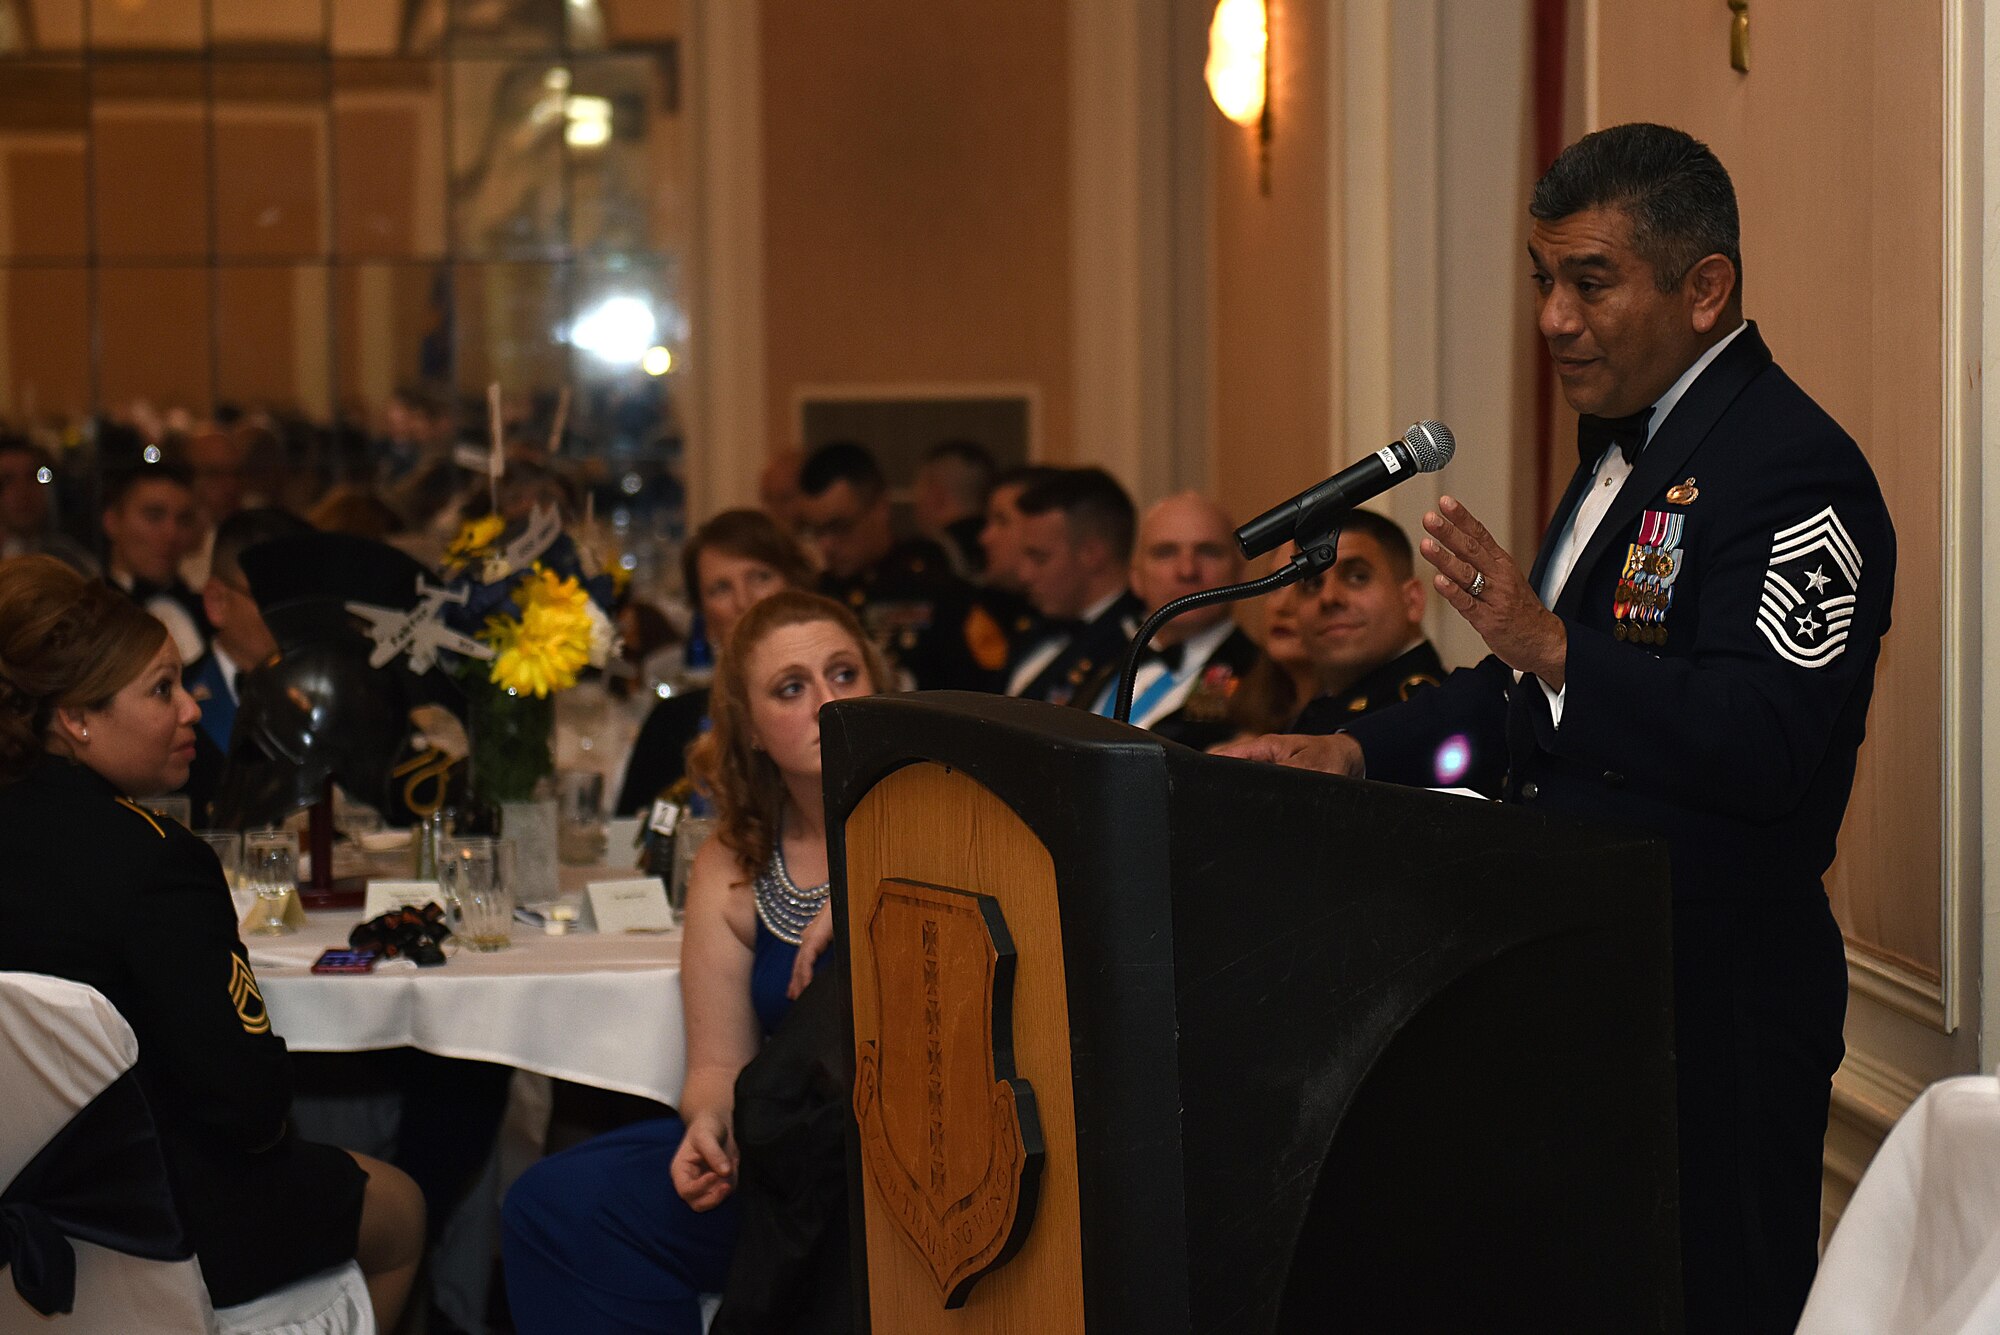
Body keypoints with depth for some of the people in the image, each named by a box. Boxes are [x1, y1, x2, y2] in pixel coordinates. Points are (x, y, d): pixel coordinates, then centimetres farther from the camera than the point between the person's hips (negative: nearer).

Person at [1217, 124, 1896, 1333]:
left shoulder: (1794, 471, -17)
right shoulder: (1628, 442, 16)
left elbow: (1765, 744, -27)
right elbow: (1536, 692, 22)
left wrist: (1550, 648, -33)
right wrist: (1360, 753, 8)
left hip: (1713, 1004, -10)